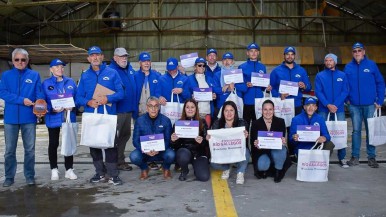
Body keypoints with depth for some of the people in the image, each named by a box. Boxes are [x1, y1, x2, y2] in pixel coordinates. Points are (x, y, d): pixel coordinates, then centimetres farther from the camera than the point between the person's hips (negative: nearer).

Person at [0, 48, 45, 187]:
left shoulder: (34, 75, 7)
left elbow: (39, 94, 0)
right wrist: (22, 100, -18)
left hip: (29, 117, 0)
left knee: (30, 149, 5)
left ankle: (30, 176, 15)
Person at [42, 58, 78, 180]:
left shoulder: (70, 82, 8)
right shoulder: (46, 84, 0)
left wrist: (72, 107, -11)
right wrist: (52, 109, -18)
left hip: (69, 118, 2)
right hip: (53, 118, -2)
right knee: (53, 144, 6)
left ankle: (69, 169, 16)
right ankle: (54, 169, 18)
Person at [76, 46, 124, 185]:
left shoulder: (112, 73, 3)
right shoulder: (84, 76, 11)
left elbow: (120, 93, -3)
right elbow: (79, 97, 7)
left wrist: (107, 98, -19)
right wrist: (88, 102, -13)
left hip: (109, 115, -3)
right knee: (94, 145, 9)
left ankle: (113, 174, 5)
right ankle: (100, 173, 22)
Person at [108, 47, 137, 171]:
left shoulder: (130, 69, 13)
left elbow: (134, 88, 21)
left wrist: (134, 107, 17)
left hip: (129, 109, 8)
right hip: (117, 110, -8)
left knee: (125, 135, 17)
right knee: (114, 137, -1)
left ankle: (120, 161, 30)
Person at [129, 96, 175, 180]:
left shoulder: (166, 120, -6)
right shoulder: (140, 120, -5)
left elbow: (168, 140, -8)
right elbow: (135, 140, -5)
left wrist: (159, 150, -27)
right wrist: (145, 150, -24)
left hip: (161, 151, 0)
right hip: (144, 152, 1)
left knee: (170, 155, -32)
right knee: (134, 156, -30)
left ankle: (166, 168, 8)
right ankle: (144, 169, 8)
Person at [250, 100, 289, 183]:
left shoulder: (280, 122, -1)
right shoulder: (256, 123, -3)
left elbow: (283, 138, -6)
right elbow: (253, 141, -7)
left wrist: (283, 141, -31)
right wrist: (256, 144, -32)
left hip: (277, 150, 1)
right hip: (261, 152, -1)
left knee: (281, 150, -35)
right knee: (262, 165, -33)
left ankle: (278, 172, -6)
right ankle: (263, 169, 9)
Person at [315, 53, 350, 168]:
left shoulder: (342, 75, 7)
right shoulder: (320, 75, 4)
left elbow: (345, 92, 0)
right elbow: (318, 92, -4)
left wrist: (335, 105, -13)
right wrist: (328, 105, -16)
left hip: (339, 109, 1)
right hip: (323, 109, -1)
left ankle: (342, 158, 10)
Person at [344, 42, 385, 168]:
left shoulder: (371, 65, -1)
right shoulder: (348, 67, 4)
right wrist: (347, 99, 0)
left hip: (370, 105, -1)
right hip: (354, 105, 1)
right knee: (356, 131, 8)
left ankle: (371, 157, 15)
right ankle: (355, 156, 16)